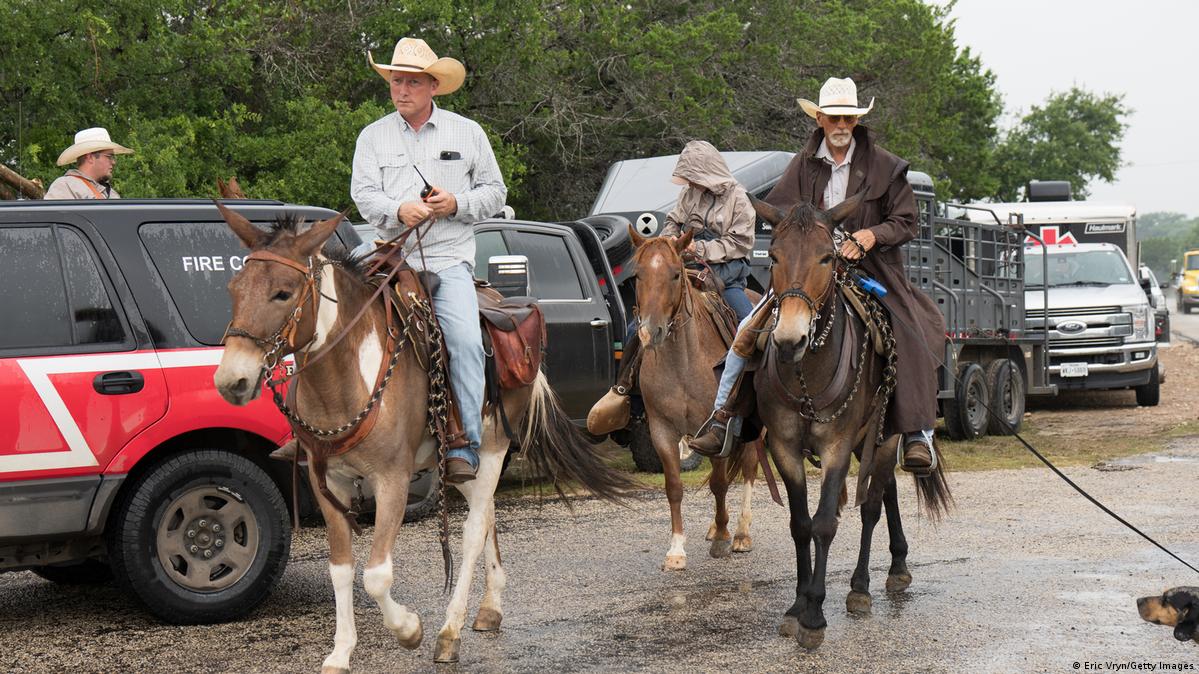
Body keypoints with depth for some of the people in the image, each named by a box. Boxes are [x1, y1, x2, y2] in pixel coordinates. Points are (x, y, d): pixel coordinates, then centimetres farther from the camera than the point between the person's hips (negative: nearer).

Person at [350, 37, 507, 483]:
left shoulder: (467, 133, 11)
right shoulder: (373, 137, 12)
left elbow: (494, 191, 12)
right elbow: (363, 193, 3)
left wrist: (456, 204, -7)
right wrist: (398, 210, -19)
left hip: (449, 260, -1)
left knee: (466, 341, -20)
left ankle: (464, 446, -18)